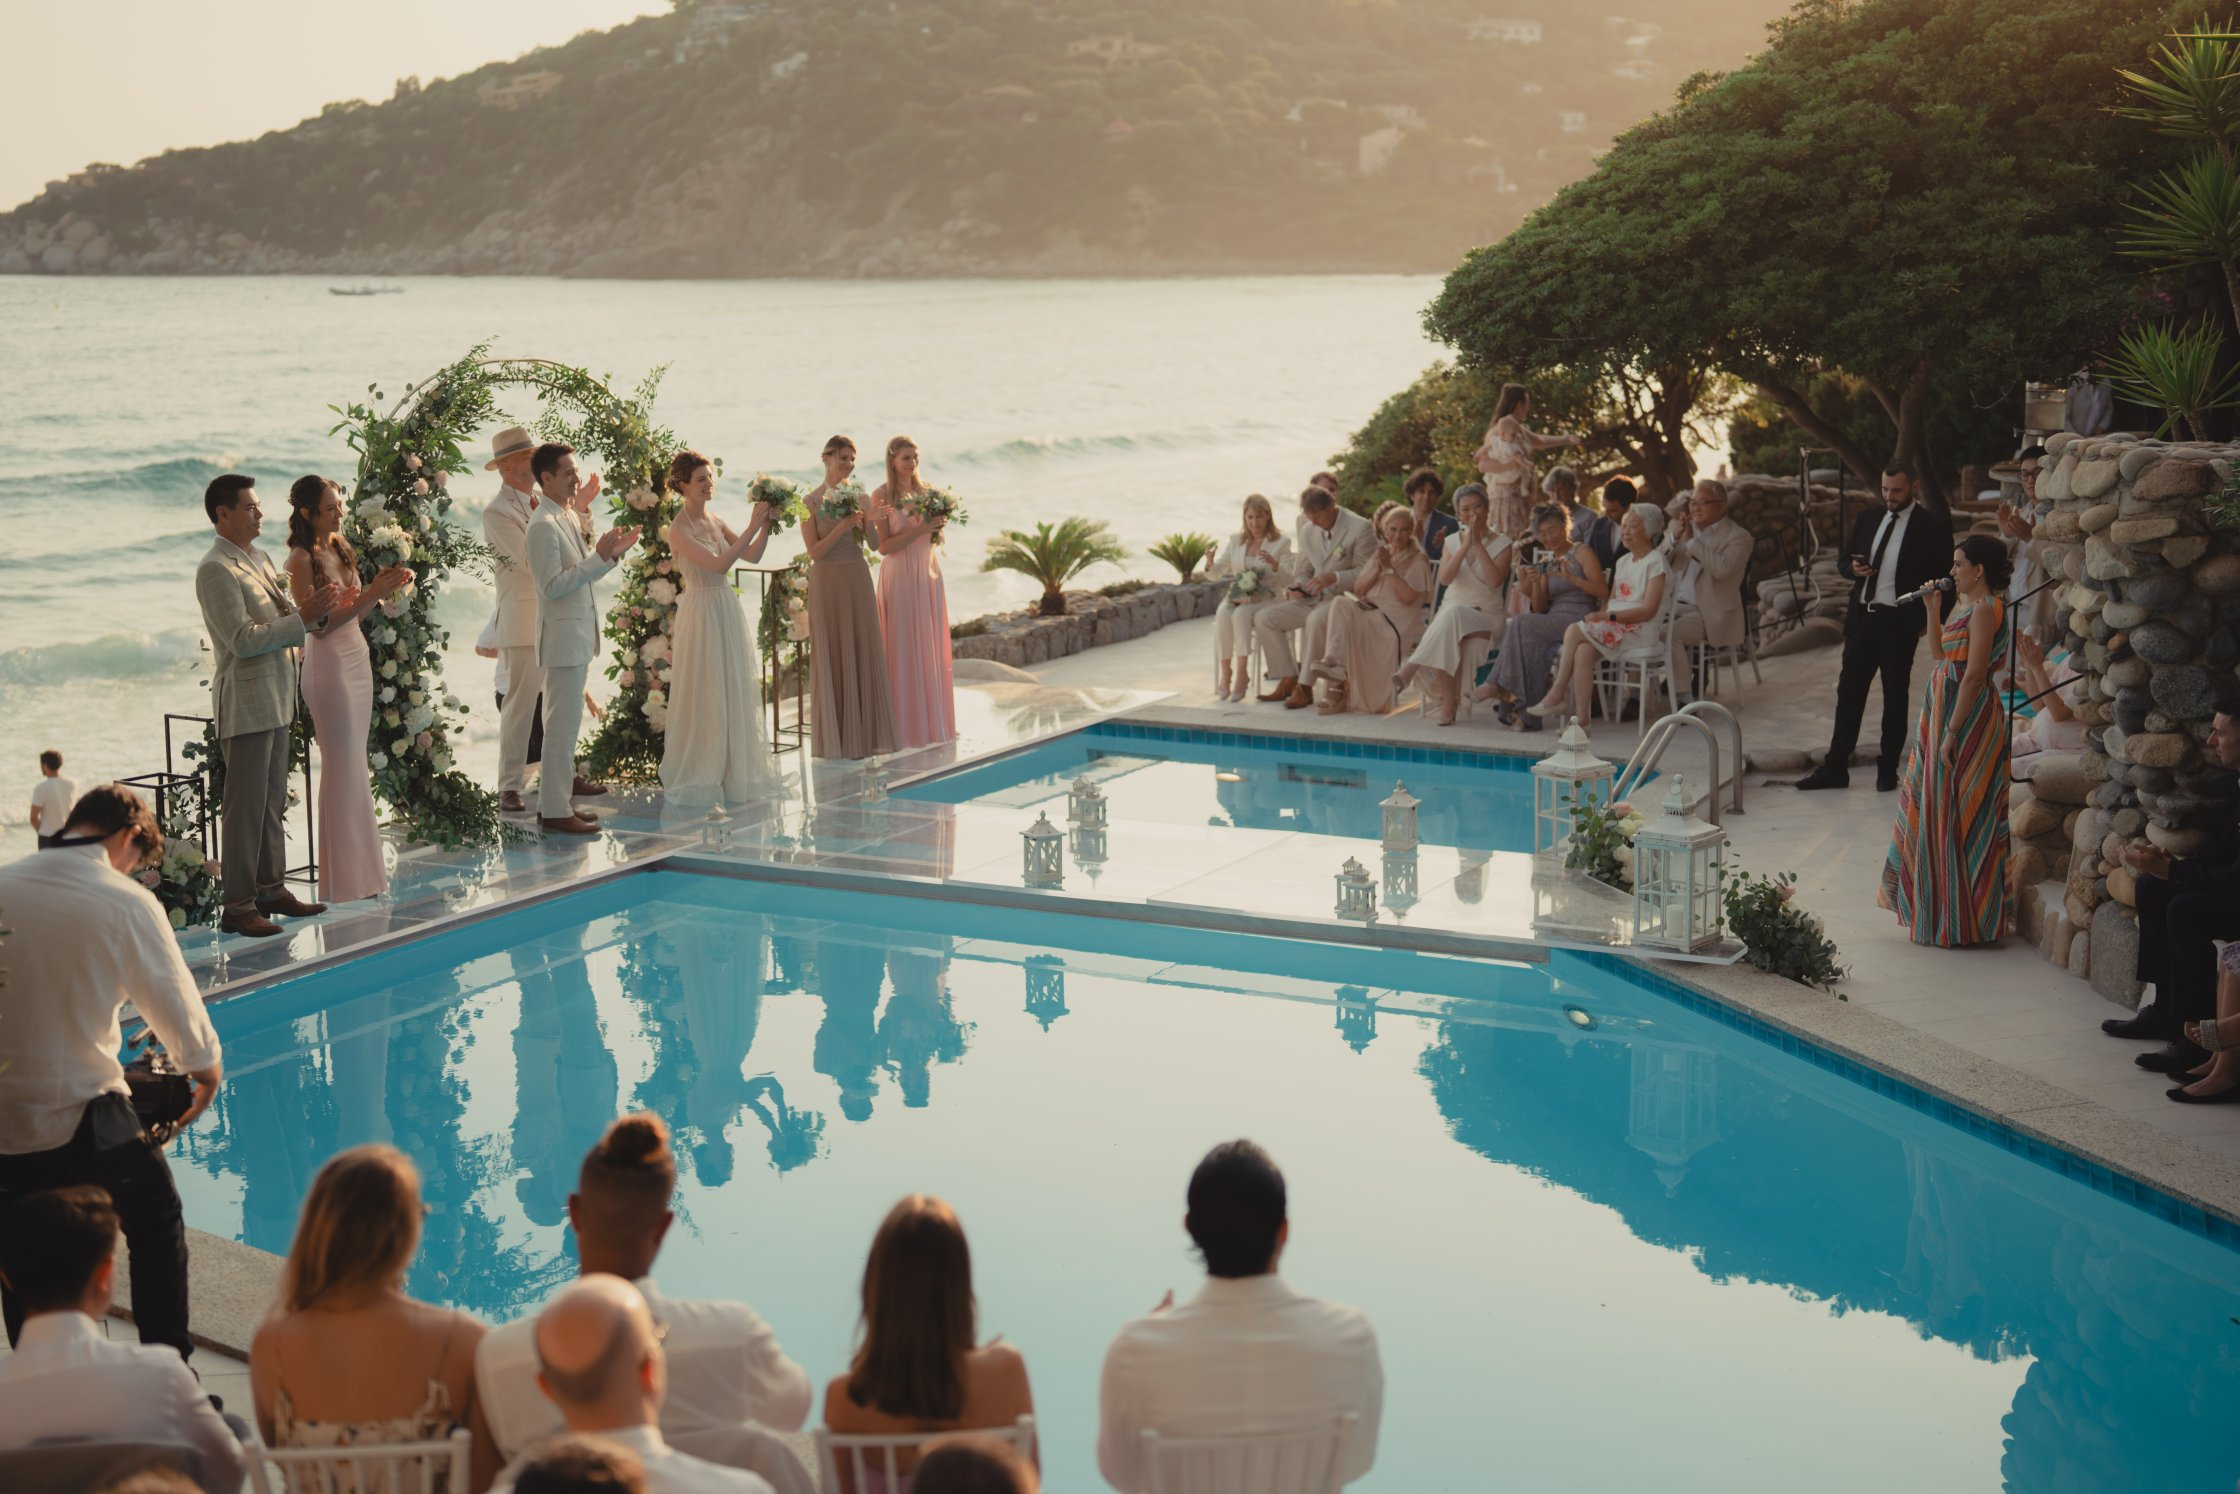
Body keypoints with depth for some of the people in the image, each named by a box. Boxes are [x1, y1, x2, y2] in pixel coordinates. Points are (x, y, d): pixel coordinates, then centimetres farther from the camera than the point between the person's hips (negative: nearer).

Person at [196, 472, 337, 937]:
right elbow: (243, 638, -21)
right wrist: (304, 618, -21)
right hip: (246, 702, -9)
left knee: (273, 801, 15)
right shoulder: (216, 569, -14)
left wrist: (317, 610, 2)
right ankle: (238, 907, 0)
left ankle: (271, 890, 23)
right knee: (244, 806, -5)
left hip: (276, 698, 9)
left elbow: (280, 619, 21)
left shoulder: (259, 559, 14)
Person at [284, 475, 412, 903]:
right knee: (342, 767, -3)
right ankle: (345, 877, 4)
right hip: (329, 664, -8)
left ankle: (360, 866, 15)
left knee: (355, 766, 10)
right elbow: (319, 623, -18)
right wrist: (371, 596, -21)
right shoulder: (302, 559, -13)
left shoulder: (340, 548, 11)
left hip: (358, 659, 8)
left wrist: (382, 588, -1)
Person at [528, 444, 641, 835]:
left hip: (579, 634, 10)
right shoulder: (544, 525, -17)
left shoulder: (570, 517, 13)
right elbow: (553, 586, -21)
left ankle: (559, 798, 21)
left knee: (567, 724, 14)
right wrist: (599, 556, -22)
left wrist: (612, 552, 6)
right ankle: (554, 811, -2)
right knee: (563, 726, -6)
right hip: (562, 637, -10)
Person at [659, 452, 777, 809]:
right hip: (702, 614, -7)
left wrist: (766, 525, -11)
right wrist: (751, 527, -24)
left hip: (728, 611, 7)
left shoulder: (715, 522, 8)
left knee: (733, 692, 10)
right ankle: (700, 778, 8)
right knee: (705, 695, -2)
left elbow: (752, 555, 4)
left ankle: (733, 772, 20)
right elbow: (719, 564, -24)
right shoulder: (679, 530, -14)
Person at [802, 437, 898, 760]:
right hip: (828, 582, -4)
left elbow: (875, 543, 3)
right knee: (833, 656, 2)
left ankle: (865, 732, 14)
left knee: (865, 653, 5)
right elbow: (814, 551, -10)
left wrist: (870, 522, -16)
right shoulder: (811, 502, -5)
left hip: (858, 579, 4)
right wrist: (841, 528, -21)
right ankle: (836, 737, 10)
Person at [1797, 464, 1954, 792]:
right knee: (1849, 691, 5)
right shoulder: (1868, 519, 12)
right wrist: (1854, 568, -2)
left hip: (1899, 623, -5)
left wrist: (1925, 617, -13)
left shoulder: (1933, 527, -5)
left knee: (1895, 695, 5)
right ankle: (1834, 768, 9)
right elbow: (1846, 559, 21)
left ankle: (1888, 769, 14)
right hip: (1862, 617, 5)